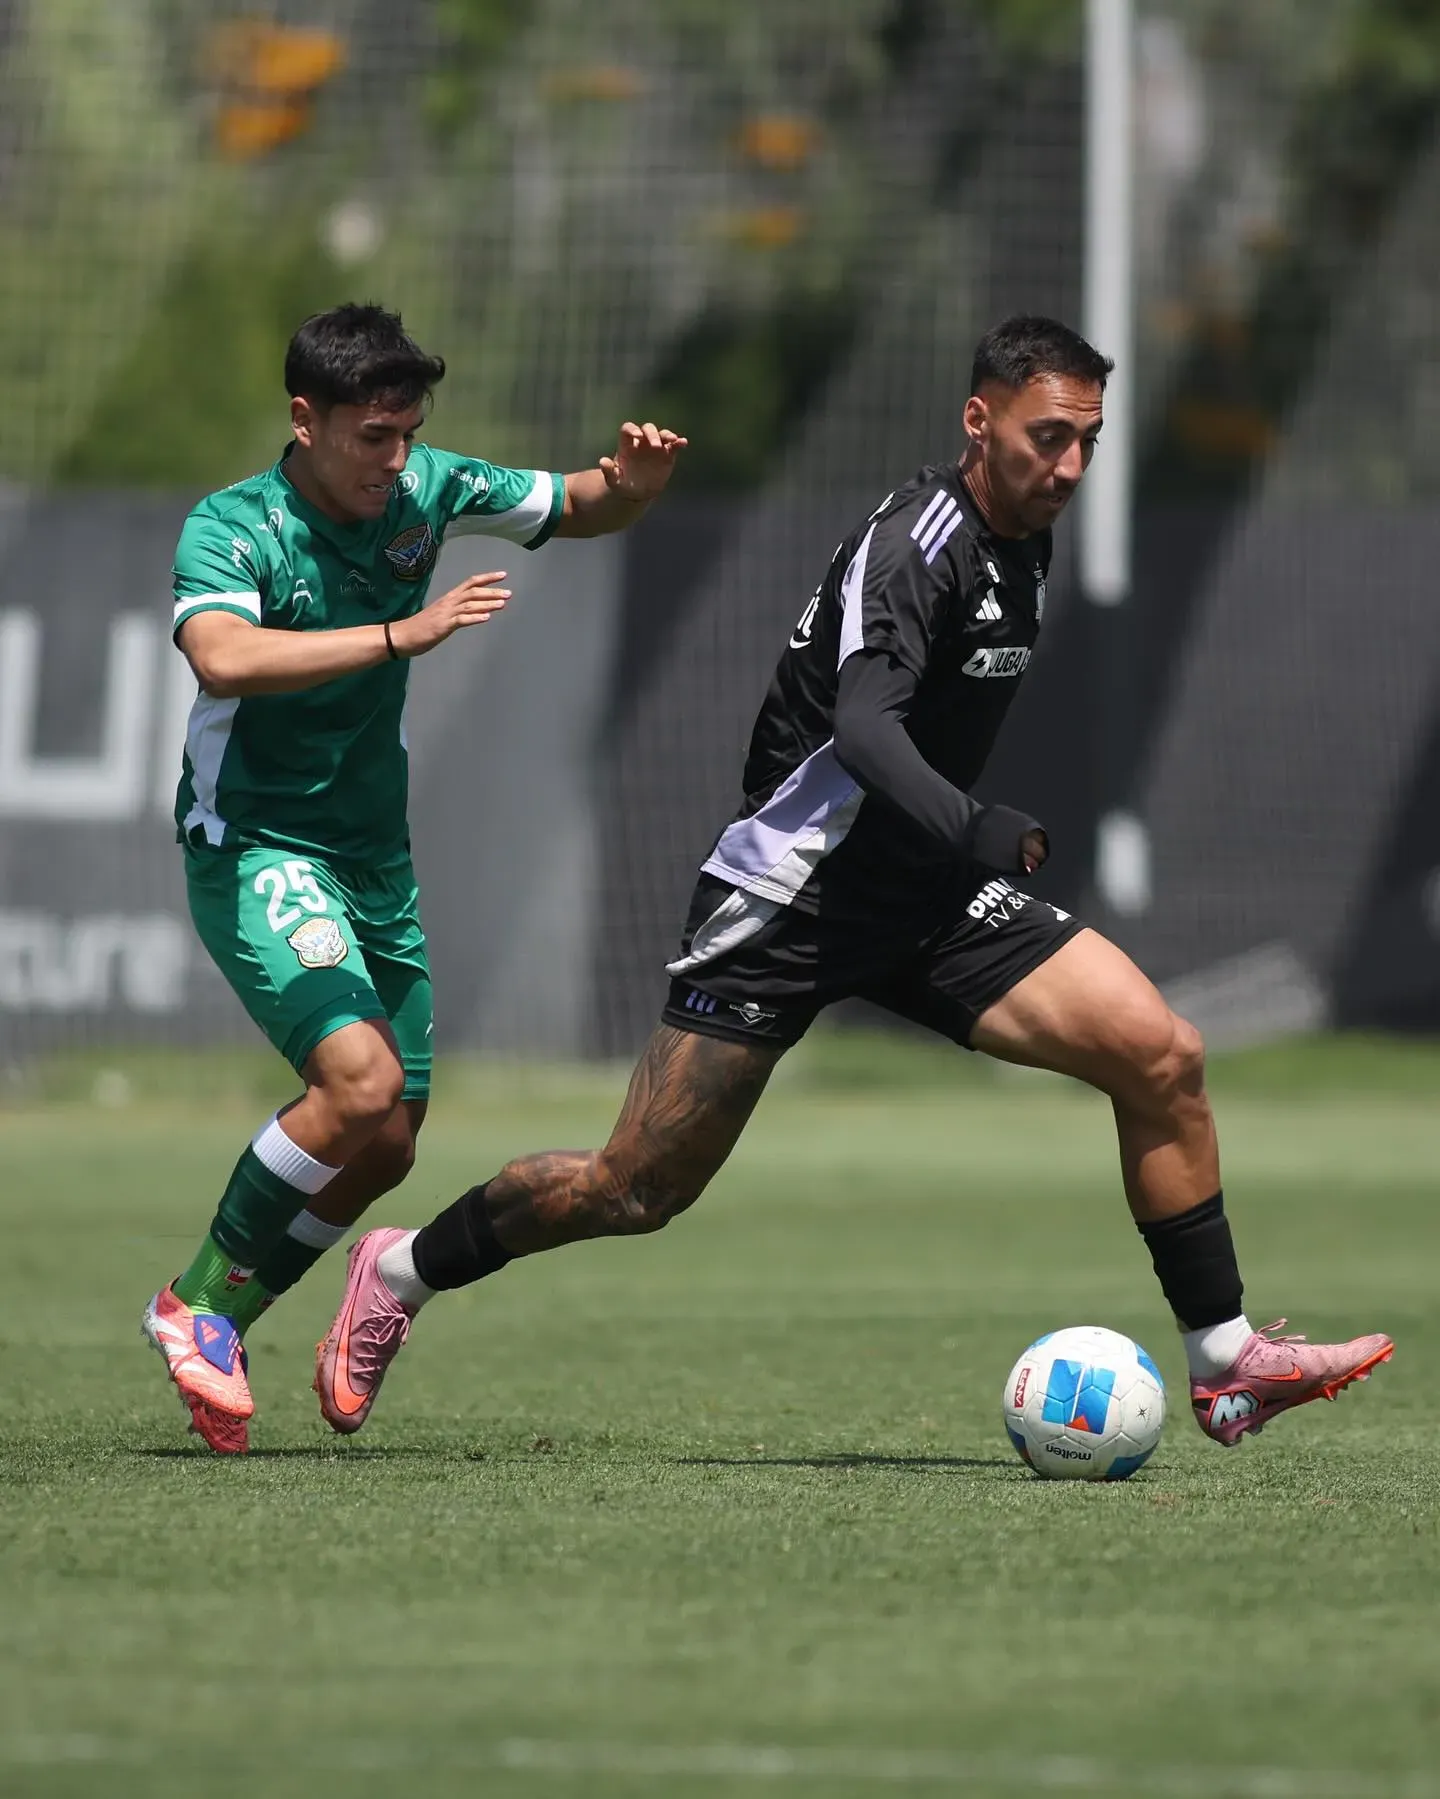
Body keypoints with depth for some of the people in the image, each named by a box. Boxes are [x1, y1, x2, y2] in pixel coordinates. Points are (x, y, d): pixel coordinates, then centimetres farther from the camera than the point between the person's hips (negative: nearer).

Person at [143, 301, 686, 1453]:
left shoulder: (424, 492, -2)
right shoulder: (232, 531, -18)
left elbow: (580, 512, 14)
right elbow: (224, 659, -40)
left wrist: (635, 483, -9)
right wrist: (399, 635, -43)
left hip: (374, 860, 7)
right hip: (256, 851, -7)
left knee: (387, 1148, 7)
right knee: (362, 1080, -26)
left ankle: (222, 1329, 22)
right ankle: (198, 1302, -9)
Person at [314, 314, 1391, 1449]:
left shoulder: (1020, 546, 8)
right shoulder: (914, 545, -20)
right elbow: (866, 726, -37)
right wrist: (976, 834, -51)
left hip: (926, 895, 8)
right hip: (793, 893, -8)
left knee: (1162, 1057, -10)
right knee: (639, 1191, -2)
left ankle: (1225, 1361, -2)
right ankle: (404, 1270, 23)